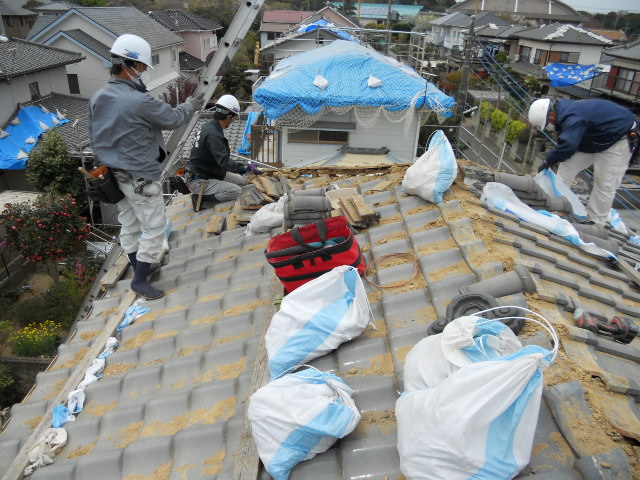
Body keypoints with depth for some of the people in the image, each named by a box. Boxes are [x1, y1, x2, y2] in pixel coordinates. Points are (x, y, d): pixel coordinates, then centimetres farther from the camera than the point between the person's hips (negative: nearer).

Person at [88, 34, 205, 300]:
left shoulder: (97, 98, 1)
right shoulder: (140, 102, -24)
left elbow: (96, 137, 11)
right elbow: (172, 118, -10)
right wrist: (191, 104, 9)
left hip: (116, 175, 9)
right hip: (141, 178, -8)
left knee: (129, 224, 20)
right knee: (154, 227, 4)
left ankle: (140, 265, 39)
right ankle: (140, 280, 13)